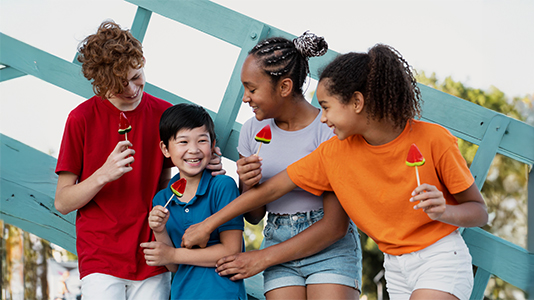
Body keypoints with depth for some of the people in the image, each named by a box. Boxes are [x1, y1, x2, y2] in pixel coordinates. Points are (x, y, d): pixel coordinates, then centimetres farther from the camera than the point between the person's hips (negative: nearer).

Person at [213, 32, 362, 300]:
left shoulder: (329, 130, -10)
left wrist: (263, 258, -8)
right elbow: (253, 216, 13)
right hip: (278, 241, 4)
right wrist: (247, 186, -10)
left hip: (331, 246, -4)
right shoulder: (253, 130, 6)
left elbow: (335, 225, -10)